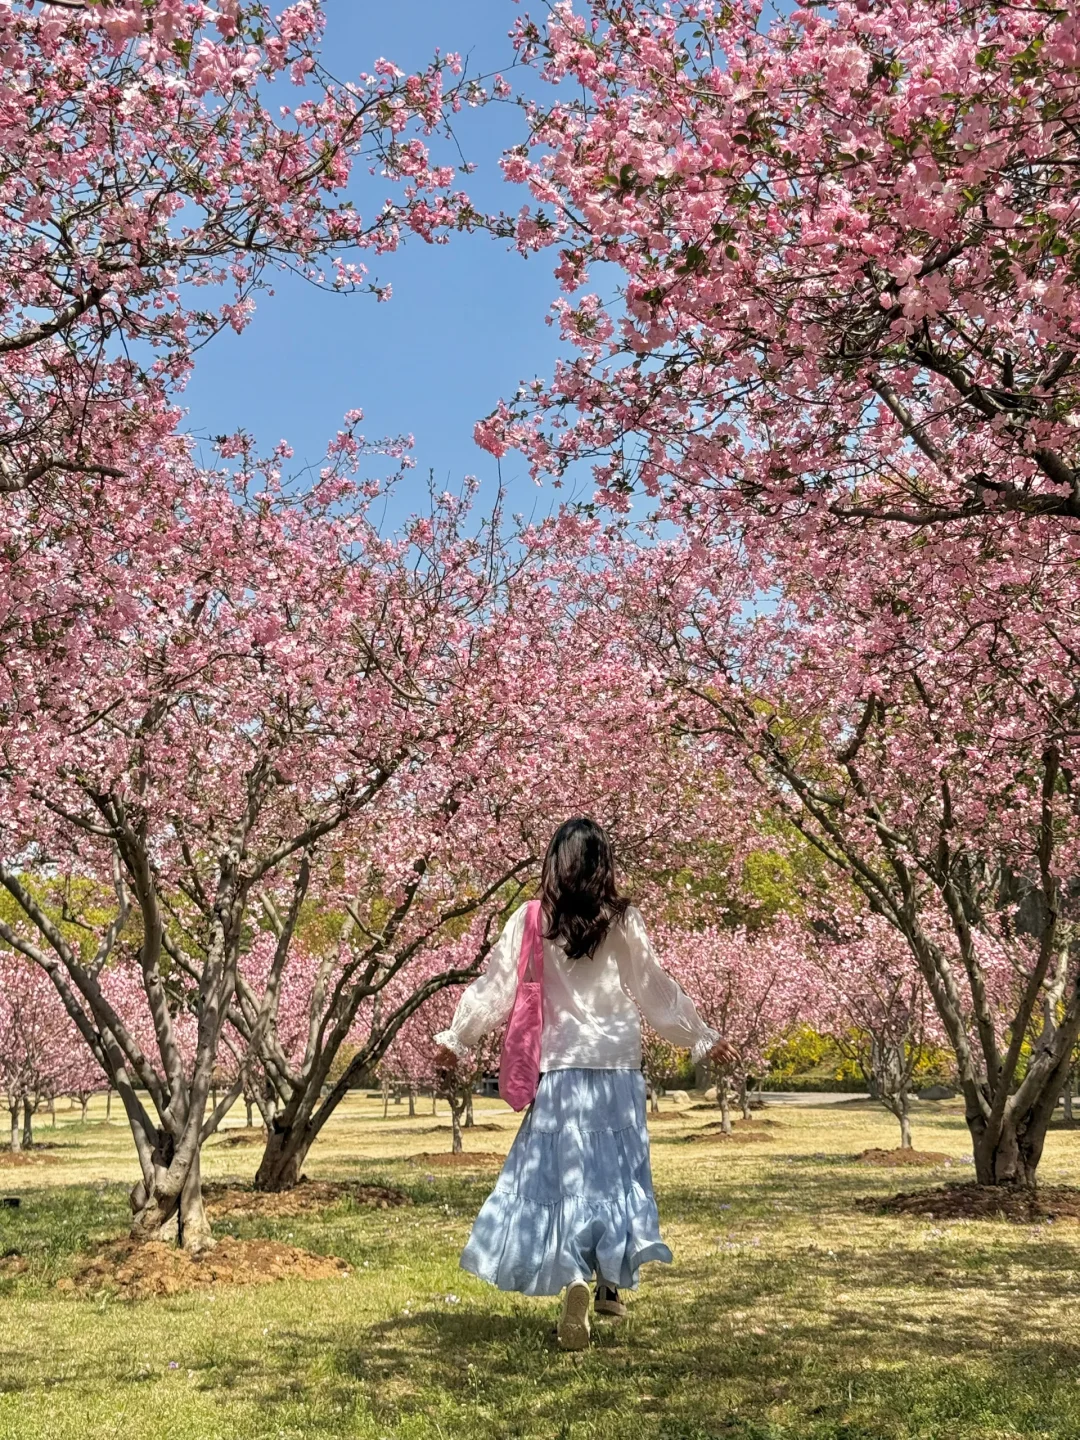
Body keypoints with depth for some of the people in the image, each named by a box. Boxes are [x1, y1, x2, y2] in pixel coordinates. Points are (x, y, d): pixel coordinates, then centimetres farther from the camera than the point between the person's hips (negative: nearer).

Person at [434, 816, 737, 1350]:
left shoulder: (531, 920, -3)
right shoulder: (622, 921, -3)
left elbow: (496, 986, 0)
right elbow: (656, 990, 3)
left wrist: (456, 1039, 12)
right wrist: (703, 1040, 15)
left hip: (560, 1064, -1)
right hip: (618, 1064, 1)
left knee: (564, 1171, 3)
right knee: (615, 1169, 15)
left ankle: (574, 1281, -16)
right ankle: (610, 1284, 24)